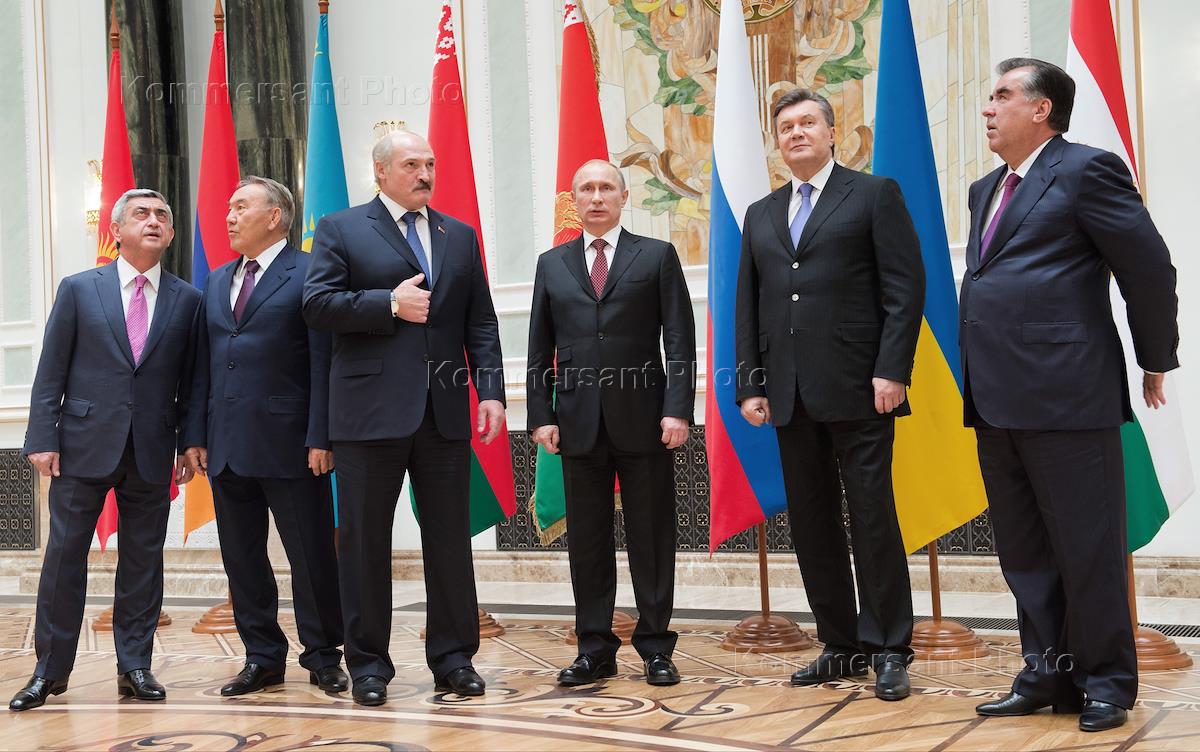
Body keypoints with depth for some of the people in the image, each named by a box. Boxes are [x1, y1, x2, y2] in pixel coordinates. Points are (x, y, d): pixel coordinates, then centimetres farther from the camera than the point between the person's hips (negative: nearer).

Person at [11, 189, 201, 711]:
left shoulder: (187, 300, 6)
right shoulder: (79, 290, 4)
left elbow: (189, 380, 7)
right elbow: (50, 373, 2)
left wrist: (189, 443, 2)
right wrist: (43, 438, -5)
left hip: (152, 452, 1)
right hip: (84, 445, -1)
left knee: (143, 559, 6)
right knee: (64, 555, 2)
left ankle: (134, 667, 16)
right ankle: (50, 670, 13)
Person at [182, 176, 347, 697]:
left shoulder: (308, 274, -3)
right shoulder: (218, 282, 18)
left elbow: (323, 361, -9)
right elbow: (203, 363, 16)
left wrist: (320, 437, -15)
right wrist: (195, 435, 9)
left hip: (287, 441, -6)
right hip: (227, 446, 7)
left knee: (311, 555, 1)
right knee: (242, 557, 10)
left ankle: (322, 656, 13)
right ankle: (263, 658, 20)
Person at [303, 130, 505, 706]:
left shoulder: (460, 236, 15)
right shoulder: (341, 230, 4)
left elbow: (480, 323, 10)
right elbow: (317, 305, -7)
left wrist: (491, 392, 0)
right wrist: (390, 304, -13)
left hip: (445, 412, 3)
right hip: (371, 411, -3)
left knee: (450, 537, 6)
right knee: (365, 540, 3)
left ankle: (453, 657, 16)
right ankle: (368, 663, 14)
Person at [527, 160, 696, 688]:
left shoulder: (657, 256, 6)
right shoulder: (552, 265, 13)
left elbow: (680, 341, 0)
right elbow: (540, 349, 12)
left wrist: (678, 409, -9)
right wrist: (541, 416, 2)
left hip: (643, 418, -2)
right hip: (579, 421, 2)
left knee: (652, 536, 2)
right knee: (586, 540, 5)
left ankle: (655, 647, 11)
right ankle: (595, 649, 12)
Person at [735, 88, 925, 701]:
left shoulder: (874, 194, 3)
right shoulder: (761, 215, 18)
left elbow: (906, 287, -4)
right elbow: (747, 306, 16)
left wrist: (892, 370, -13)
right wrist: (750, 385, 7)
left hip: (857, 389, -5)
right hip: (791, 396, 5)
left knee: (873, 519, -3)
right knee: (811, 525, 7)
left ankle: (889, 651, 5)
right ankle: (842, 646, 16)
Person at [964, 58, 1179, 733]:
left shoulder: (1086, 170, -6)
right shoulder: (987, 191, 19)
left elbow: (1150, 269, -6)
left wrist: (1155, 362, 2)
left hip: (1067, 395, -8)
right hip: (998, 400, 8)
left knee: (1087, 549, 1)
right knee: (1024, 551, 12)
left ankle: (1106, 682, 13)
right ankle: (1048, 675, 22)